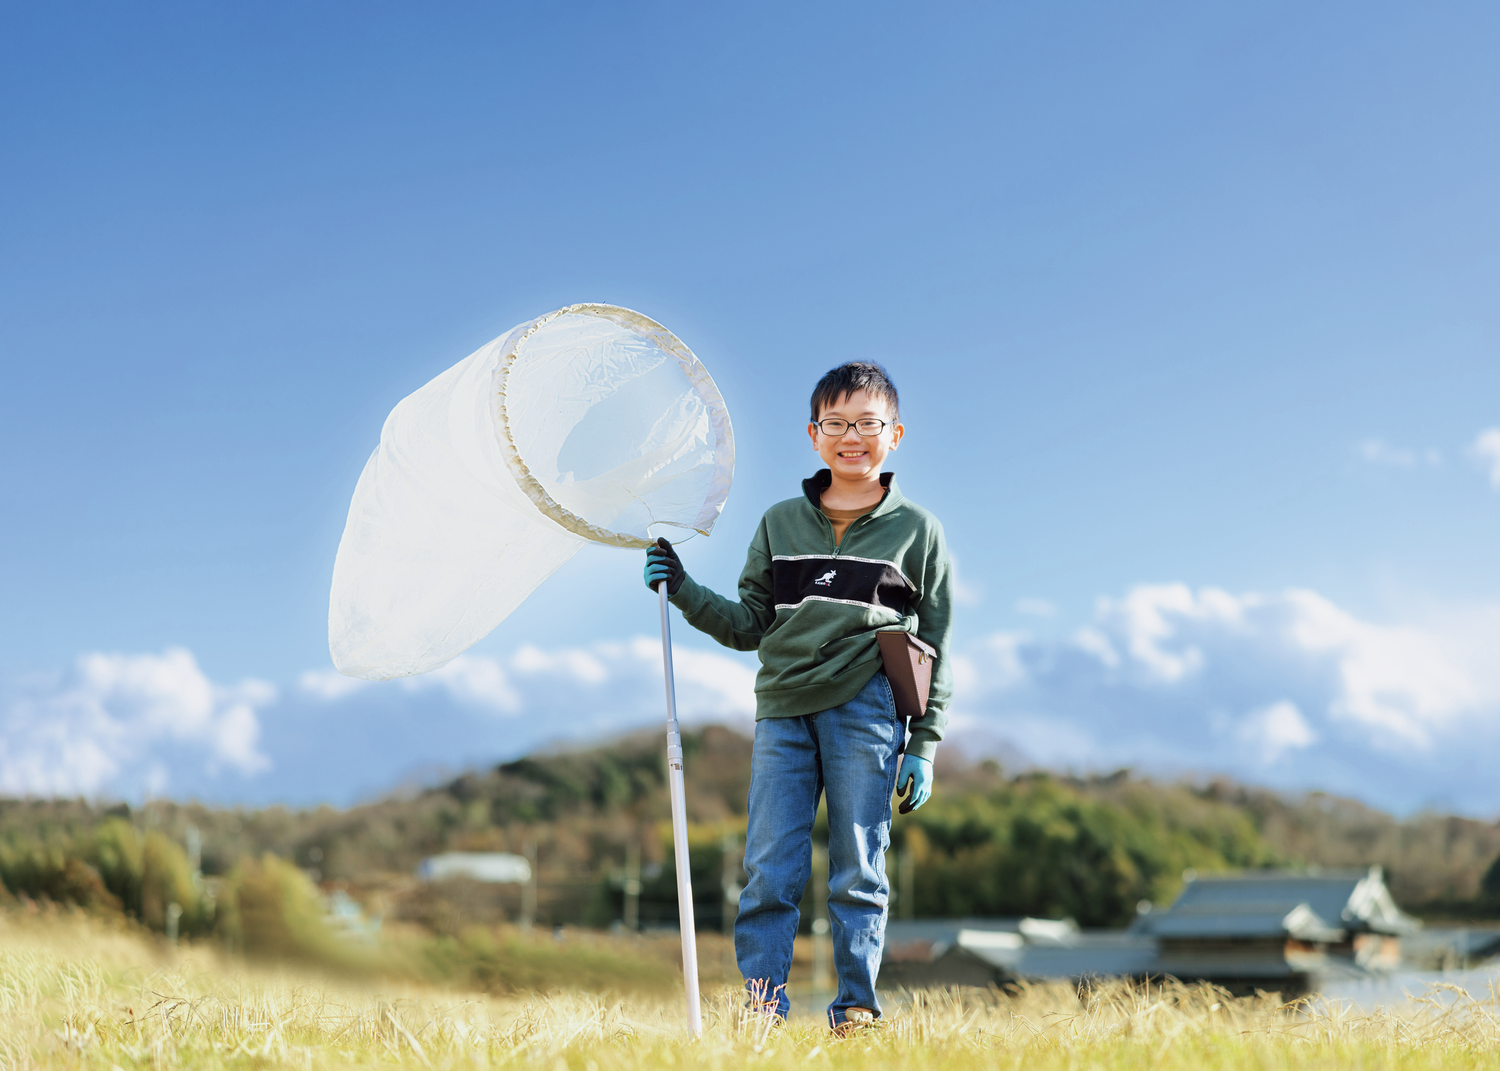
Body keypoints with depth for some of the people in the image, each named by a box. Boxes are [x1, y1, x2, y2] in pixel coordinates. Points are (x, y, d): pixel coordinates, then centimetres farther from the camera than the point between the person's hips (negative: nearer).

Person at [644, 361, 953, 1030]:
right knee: (768, 870, -2)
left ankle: (856, 1007, 10)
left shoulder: (915, 530, 8)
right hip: (782, 711, 2)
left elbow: (934, 648, 8)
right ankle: (762, 1011, 3)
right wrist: (684, 592, 2)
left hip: (865, 707, -2)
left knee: (857, 874, 2)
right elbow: (750, 625, 16)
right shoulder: (780, 523, 14)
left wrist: (924, 745, 3)